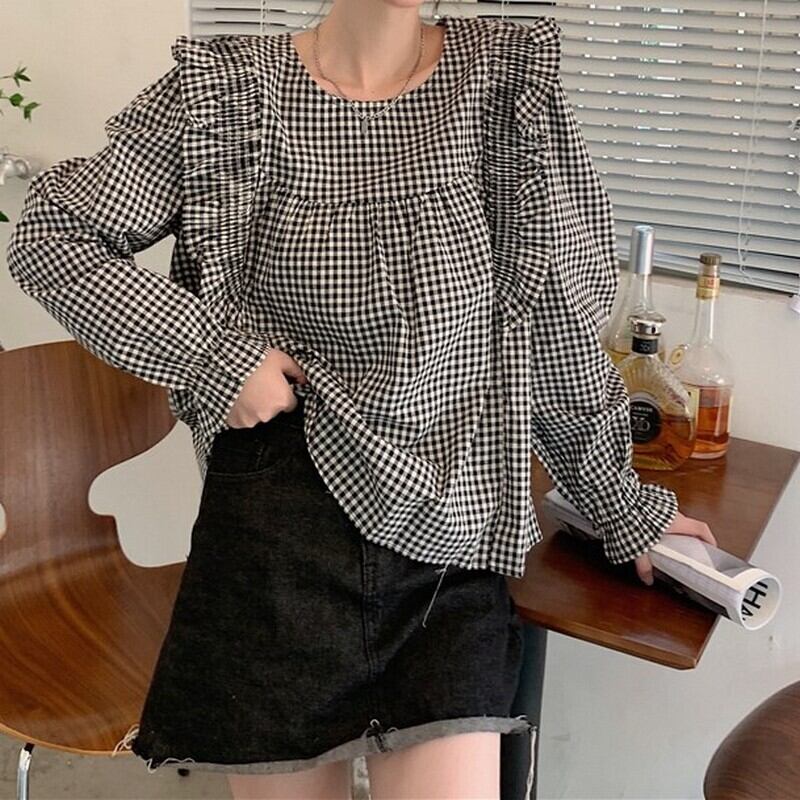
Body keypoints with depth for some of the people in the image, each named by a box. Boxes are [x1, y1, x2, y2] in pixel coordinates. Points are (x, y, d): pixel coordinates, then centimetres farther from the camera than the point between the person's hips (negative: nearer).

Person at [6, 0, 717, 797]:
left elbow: (558, 321, 5)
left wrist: (625, 505, 12)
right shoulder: (225, 92, -2)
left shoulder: (510, 79, 0)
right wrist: (210, 352, -9)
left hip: (450, 549, 1)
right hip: (276, 543, 0)